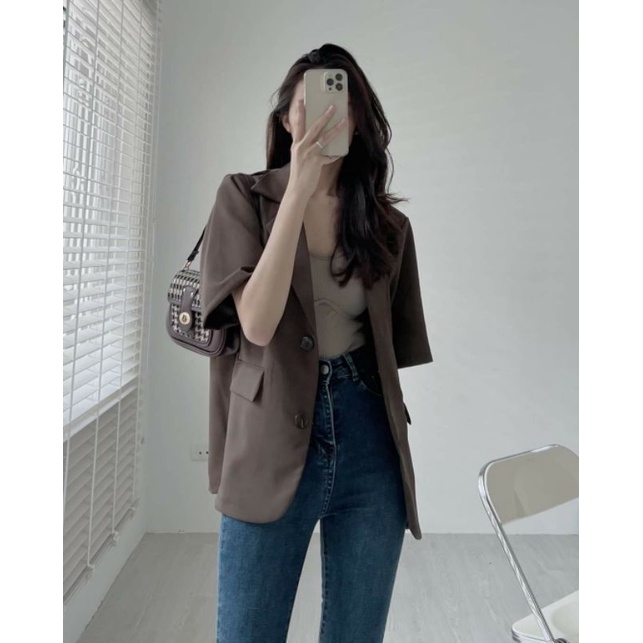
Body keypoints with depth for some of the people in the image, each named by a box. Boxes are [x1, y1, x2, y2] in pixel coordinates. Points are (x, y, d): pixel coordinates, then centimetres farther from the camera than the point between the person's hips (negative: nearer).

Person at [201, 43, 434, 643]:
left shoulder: (387, 222, 8)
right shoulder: (244, 195, 0)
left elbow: (396, 345, 12)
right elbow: (257, 323, -15)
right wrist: (299, 191, -17)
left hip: (370, 443, 3)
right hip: (273, 444, -2)